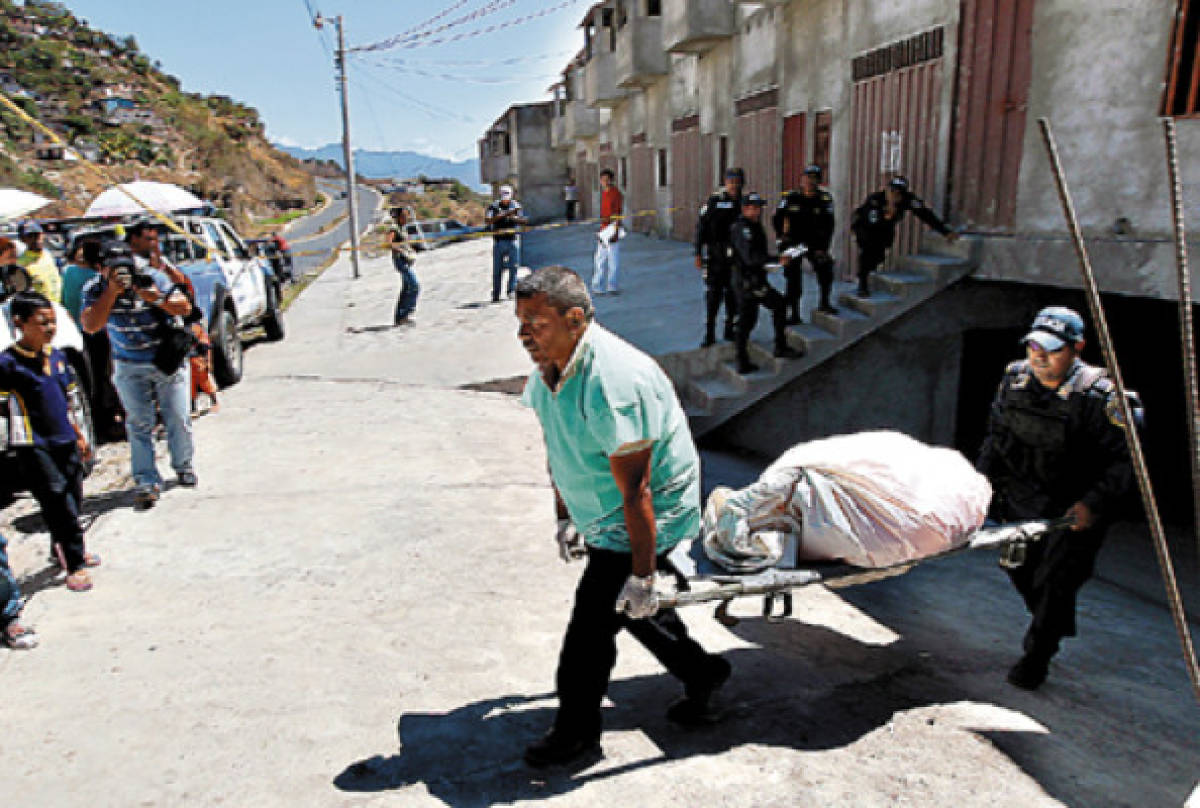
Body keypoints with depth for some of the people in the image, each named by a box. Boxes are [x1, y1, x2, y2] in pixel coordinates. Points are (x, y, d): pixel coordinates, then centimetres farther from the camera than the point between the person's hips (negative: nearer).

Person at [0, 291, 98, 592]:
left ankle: (62, 547, 38)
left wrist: (79, 437, 20)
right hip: (33, 447, -6)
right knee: (59, 502, -9)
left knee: (73, 501, 15)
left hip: (66, 443, 6)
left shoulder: (59, 356, 9)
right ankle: (75, 565, 1)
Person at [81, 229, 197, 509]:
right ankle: (147, 482, 3)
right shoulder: (96, 288, -5)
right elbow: (90, 325, -19)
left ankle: (183, 466, 26)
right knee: (139, 424, -2)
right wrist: (112, 291, -24)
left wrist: (157, 298, -27)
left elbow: (185, 308, -10)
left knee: (178, 418, 3)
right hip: (130, 368, 0)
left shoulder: (154, 277, -7)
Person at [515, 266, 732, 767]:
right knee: (627, 606, 21)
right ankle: (701, 673, 44)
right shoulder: (548, 368, -2)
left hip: (648, 520, -9)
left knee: (592, 622, -3)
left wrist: (642, 574, -25)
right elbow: (558, 449, 13)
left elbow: (635, 490, -30)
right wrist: (565, 516, 18)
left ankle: (576, 731, 21)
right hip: (601, 520, 9)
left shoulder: (613, 383, -33)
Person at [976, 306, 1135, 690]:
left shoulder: (1098, 396, -20)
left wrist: (1094, 504, -27)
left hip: (1074, 509, -5)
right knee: (1019, 568, 16)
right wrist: (984, 479, 2)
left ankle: (1036, 658, 17)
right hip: (1023, 500, 6)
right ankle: (1057, 627, 45)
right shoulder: (1015, 378, -4)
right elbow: (996, 435, 9)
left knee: (1054, 581, -3)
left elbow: (1126, 461, -17)